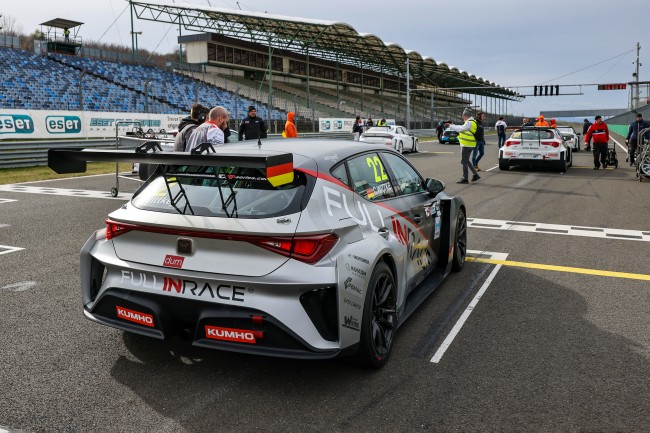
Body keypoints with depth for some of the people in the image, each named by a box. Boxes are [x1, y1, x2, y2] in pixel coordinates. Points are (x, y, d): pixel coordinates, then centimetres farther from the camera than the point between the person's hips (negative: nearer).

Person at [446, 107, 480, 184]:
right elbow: (462, 127, 19)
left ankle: (465, 179, 3)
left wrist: (450, 126, -13)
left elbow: (460, 129, -22)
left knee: (464, 161, -3)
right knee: (466, 161, 18)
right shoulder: (470, 122, 15)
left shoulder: (469, 123, -18)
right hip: (468, 145, 10)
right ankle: (475, 175, 20)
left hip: (467, 145, -10)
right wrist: (453, 125, 12)